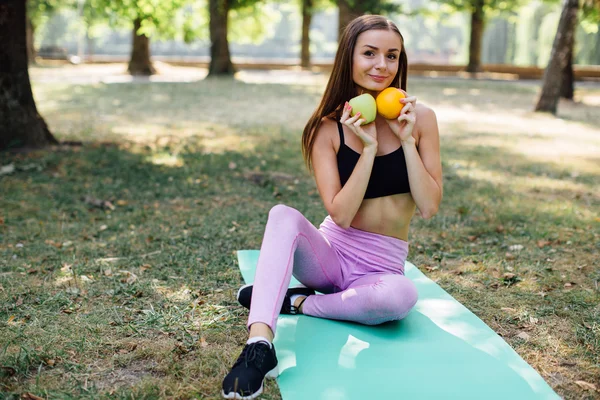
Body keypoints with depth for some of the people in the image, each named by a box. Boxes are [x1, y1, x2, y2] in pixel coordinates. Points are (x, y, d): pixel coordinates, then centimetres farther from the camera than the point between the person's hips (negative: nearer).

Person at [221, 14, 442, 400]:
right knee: (284, 215, -31)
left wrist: (407, 139, -15)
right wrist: (369, 148, -21)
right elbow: (340, 214, -14)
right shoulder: (327, 129, -6)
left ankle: (298, 302, -14)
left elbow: (429, 207, -7)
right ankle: (259, 344, -41)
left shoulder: (420, 117, -4)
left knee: (401, 294, -37)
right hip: (331, 254, 0)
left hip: (383, 268, 0)